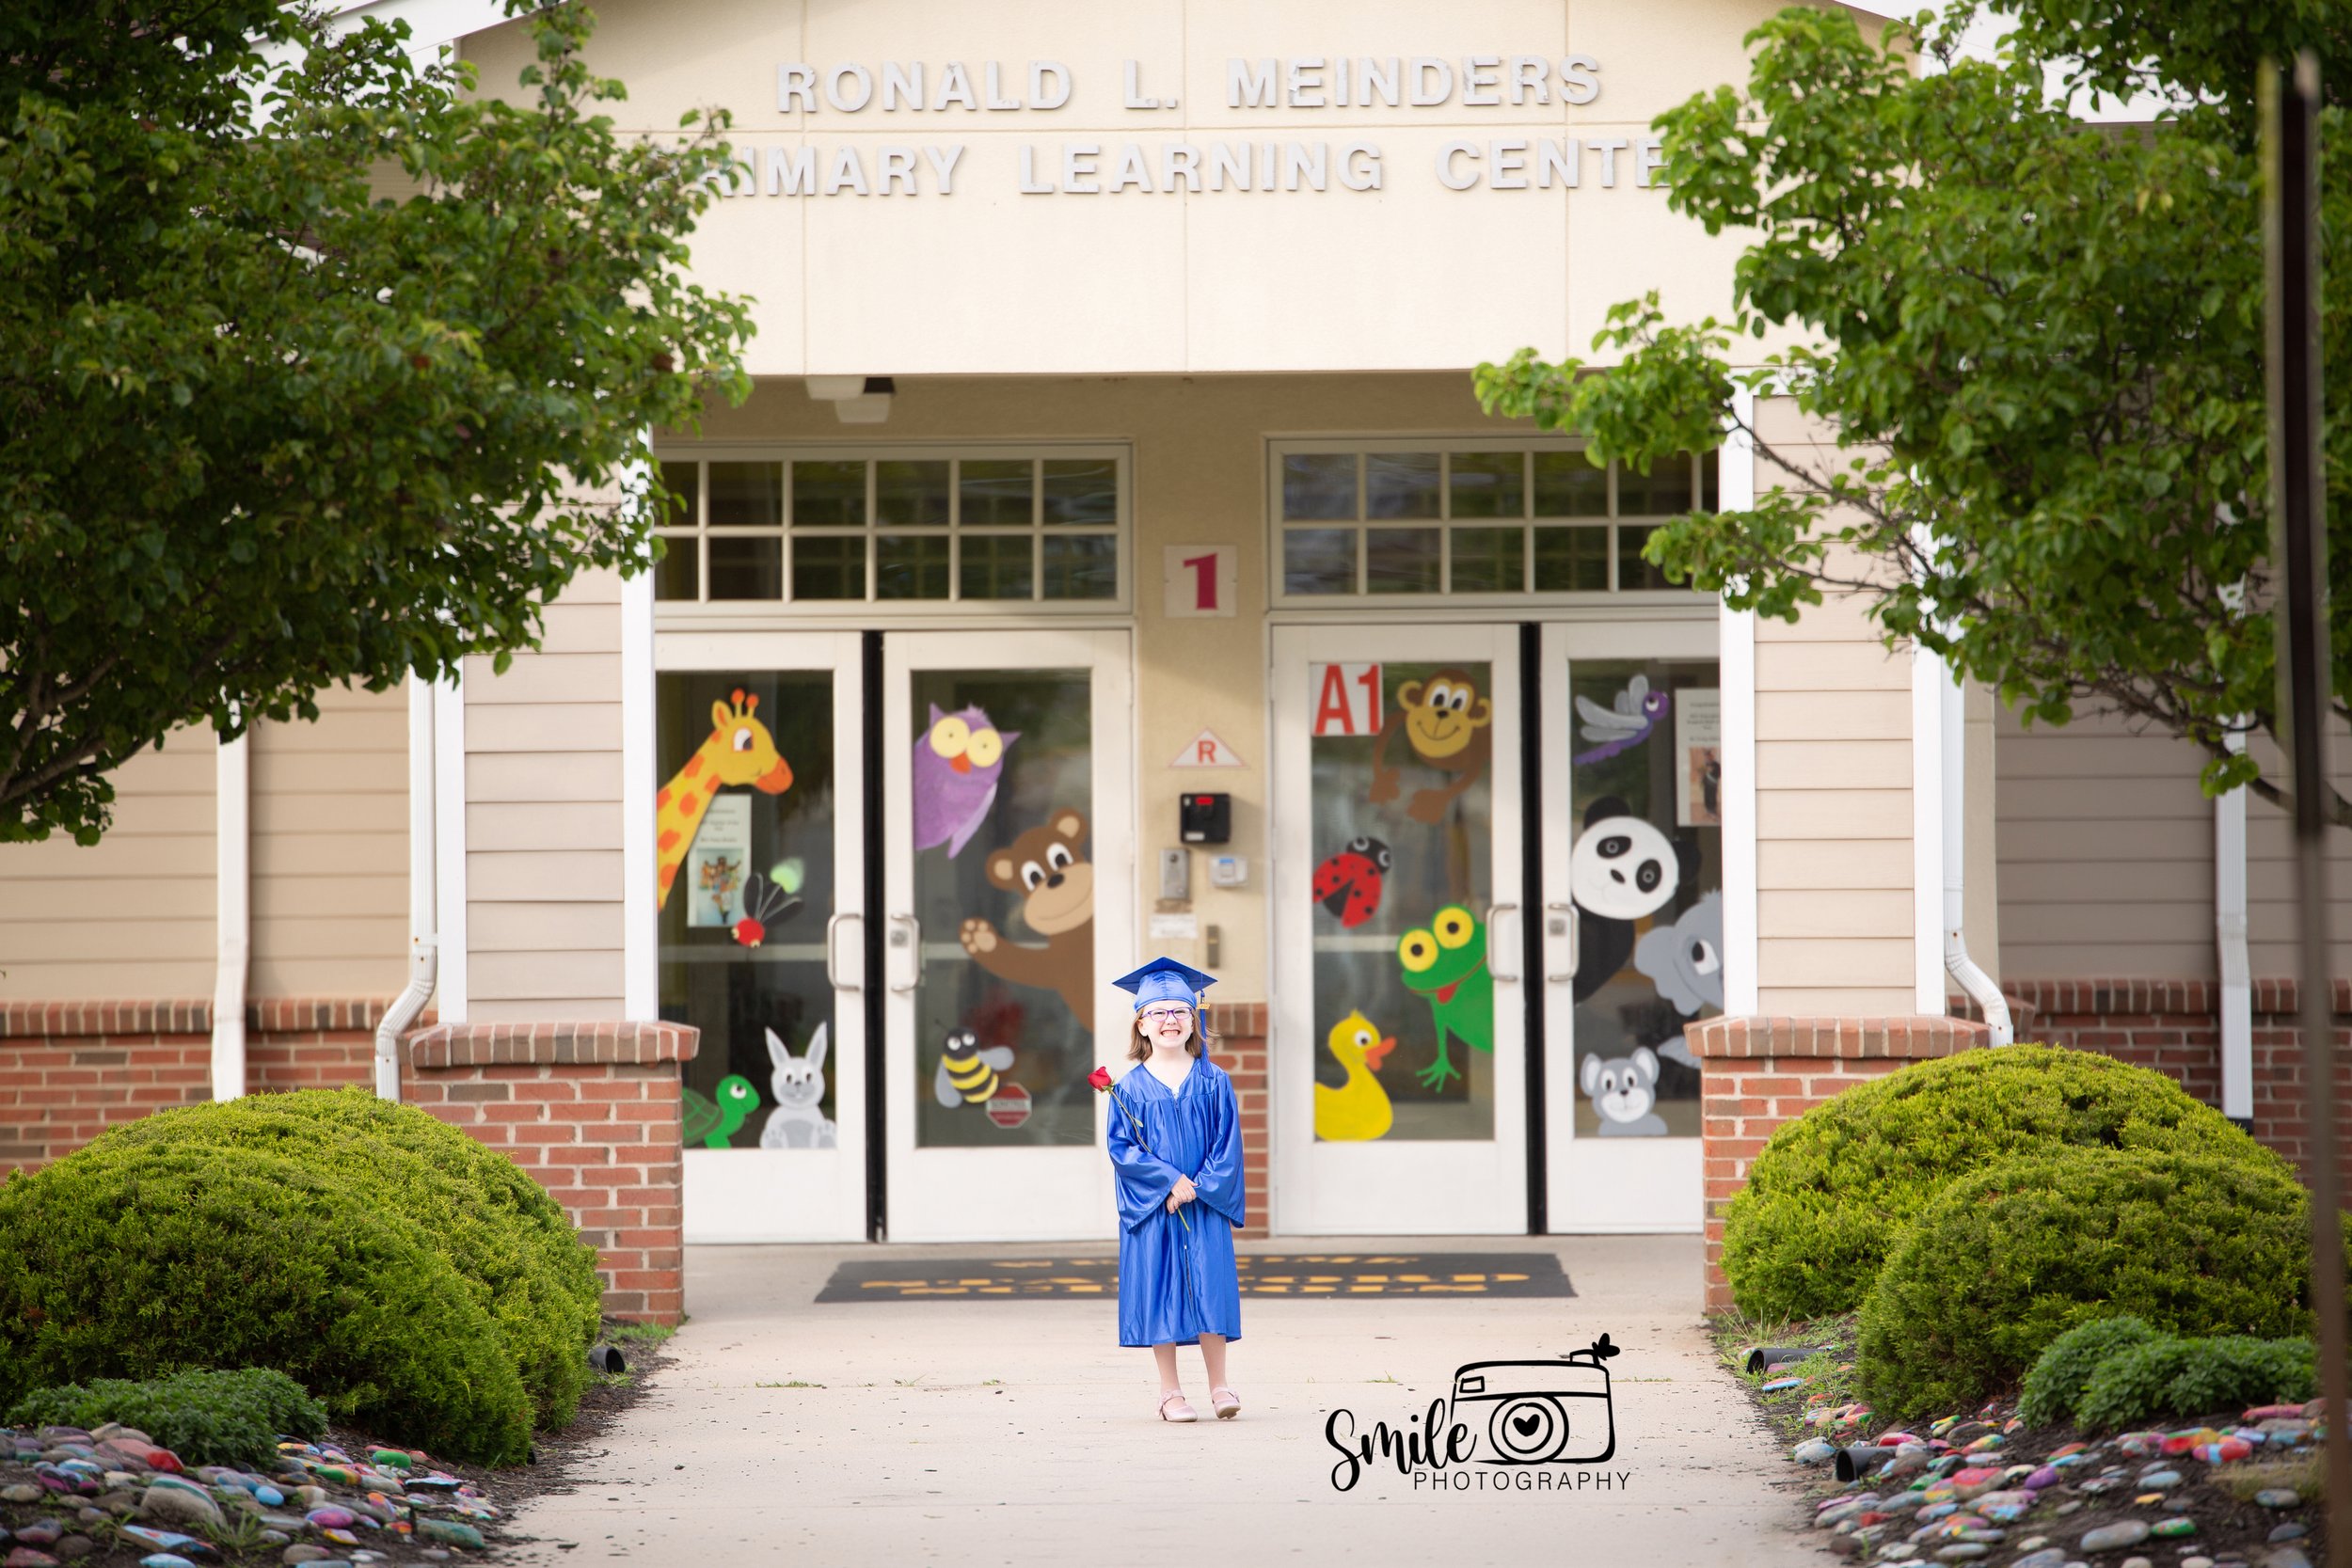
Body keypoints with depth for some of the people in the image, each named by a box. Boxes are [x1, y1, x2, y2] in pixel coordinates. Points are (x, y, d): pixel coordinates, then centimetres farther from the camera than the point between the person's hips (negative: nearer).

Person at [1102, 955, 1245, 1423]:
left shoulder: (1214, 1082, 3)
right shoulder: (1129, 1088, 0)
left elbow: (1228, 1141, 0)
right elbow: (1121, 1147, -6)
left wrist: (1200, 1187, -12)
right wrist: (1170, 1180, -16)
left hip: (1205, 1208, 0)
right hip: (1152, 1209, 0)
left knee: (1209, 1290, -3)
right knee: (1159, 1291, 2)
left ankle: (1218, 1386, 7)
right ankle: (1171, 1393, 9)